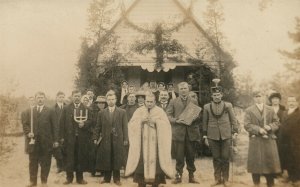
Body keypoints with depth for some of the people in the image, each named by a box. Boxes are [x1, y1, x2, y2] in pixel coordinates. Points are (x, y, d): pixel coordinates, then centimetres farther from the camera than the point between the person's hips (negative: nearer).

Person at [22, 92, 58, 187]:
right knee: (33, 163, 7)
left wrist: (55, 140, -4)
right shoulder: (29, 111, 12)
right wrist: (28, 133, -11)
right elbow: (25, 124, 9)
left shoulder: (50, 111, 5)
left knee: (45, 163, 4)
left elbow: (54, 126, 2)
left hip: (46, 142, -1)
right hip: (33, 141, 2)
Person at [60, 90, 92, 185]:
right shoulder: (66, 108, 7)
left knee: (81, 157, 4)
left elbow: (90, 120, 6)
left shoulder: (85, 109, 9)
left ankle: (80, 178, 15)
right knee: (69, 157, 1)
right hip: (69, 137, -1)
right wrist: (63, 136, -4)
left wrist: (84, 124, -15)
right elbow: (62, 123, 2)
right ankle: (69, 177, 12)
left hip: (82, 138, 1)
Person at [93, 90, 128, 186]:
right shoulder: (101, 113, 9)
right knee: (106, 160, 5)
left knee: (117, 160, 3)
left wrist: (125, 139, -4)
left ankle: (116, 179, 14)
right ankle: (107, 178, 16)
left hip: (118, 140, -1)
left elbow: (125, 127, 1)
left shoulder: (122, 112, 4)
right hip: (105, 140, 1)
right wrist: (96, 138, 1)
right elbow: (98, 127, 8)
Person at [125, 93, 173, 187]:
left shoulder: (160, 111, 8)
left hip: (155, 141, 0)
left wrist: (156, 121, -14)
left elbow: (166, 124, -1)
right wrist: (141, 120, -11)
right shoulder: (139, 110, 10)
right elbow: (131, 124, 4)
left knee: (155, 160, -7)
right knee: (142, 160, -6)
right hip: (142, 141, 1)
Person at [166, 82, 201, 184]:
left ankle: (191, 176, 16)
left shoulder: (194, 102, 14)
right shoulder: (173, 102, 10)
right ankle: (178, 175, 9)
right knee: (179, 155, 1)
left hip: (191, 132, 1)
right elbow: (168, 115, 4)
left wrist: (194, 117, -9)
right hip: (179, 132, -1)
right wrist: (176, 120, -13)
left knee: (191, 155, 7)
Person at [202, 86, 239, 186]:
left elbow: (233, 119, 6)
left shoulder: (228, 105, 5)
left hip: (226, 136, -1)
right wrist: (205, 136, 6)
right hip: (213, 136, 1)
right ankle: (217, 178, 18)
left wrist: (235, 131, -2)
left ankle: (225, 179, 16)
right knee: (216, 158, 7)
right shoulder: (207, 107, 6)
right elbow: (205, 122, 8)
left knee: (225, 158, 3)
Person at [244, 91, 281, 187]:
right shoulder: (249, 111, 1)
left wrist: (270, 127, -12)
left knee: (270, 162, 6)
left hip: (269, 139, 2)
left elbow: (276, 122, 9)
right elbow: (247, 125, -6)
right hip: (255, 140, -2)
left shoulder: (270, 110, 10)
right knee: (256, 163, 2)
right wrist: (258, 129, -18)